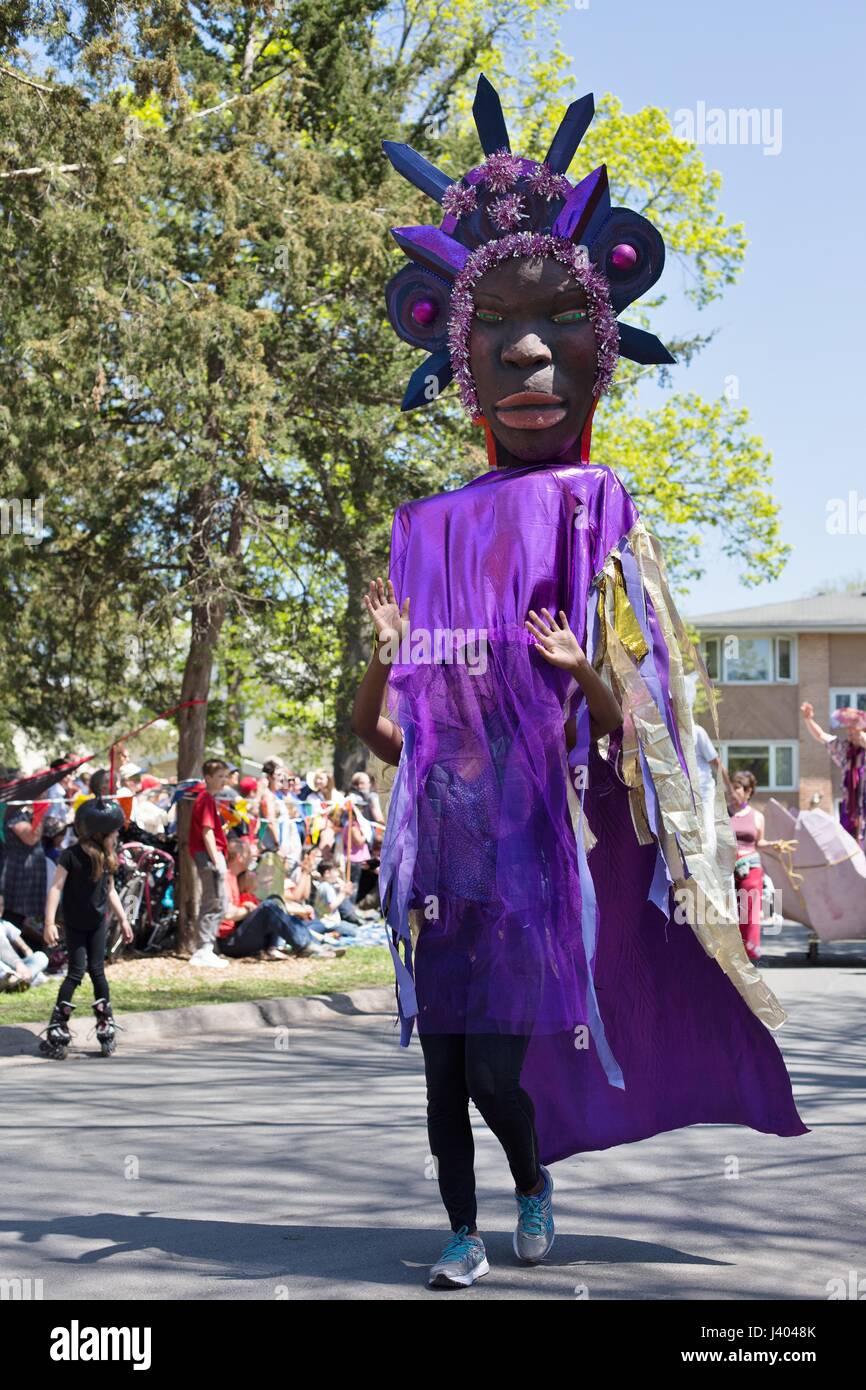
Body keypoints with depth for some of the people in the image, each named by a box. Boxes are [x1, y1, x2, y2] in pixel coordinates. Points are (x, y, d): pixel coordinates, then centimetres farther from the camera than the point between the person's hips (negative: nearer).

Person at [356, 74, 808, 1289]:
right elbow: (384, 731, 13)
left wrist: (585, 678, -21)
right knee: (442, 1059, 6)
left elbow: (625, 727, -3)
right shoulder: (429, 528, 11)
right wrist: (379, 657, -5)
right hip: (443, 836, 4)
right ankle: (463, 1228, 21)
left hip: (538, 834, -4)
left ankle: (534, 1183, 26)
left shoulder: (592, 505, 0)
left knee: (496, 1066, -3)